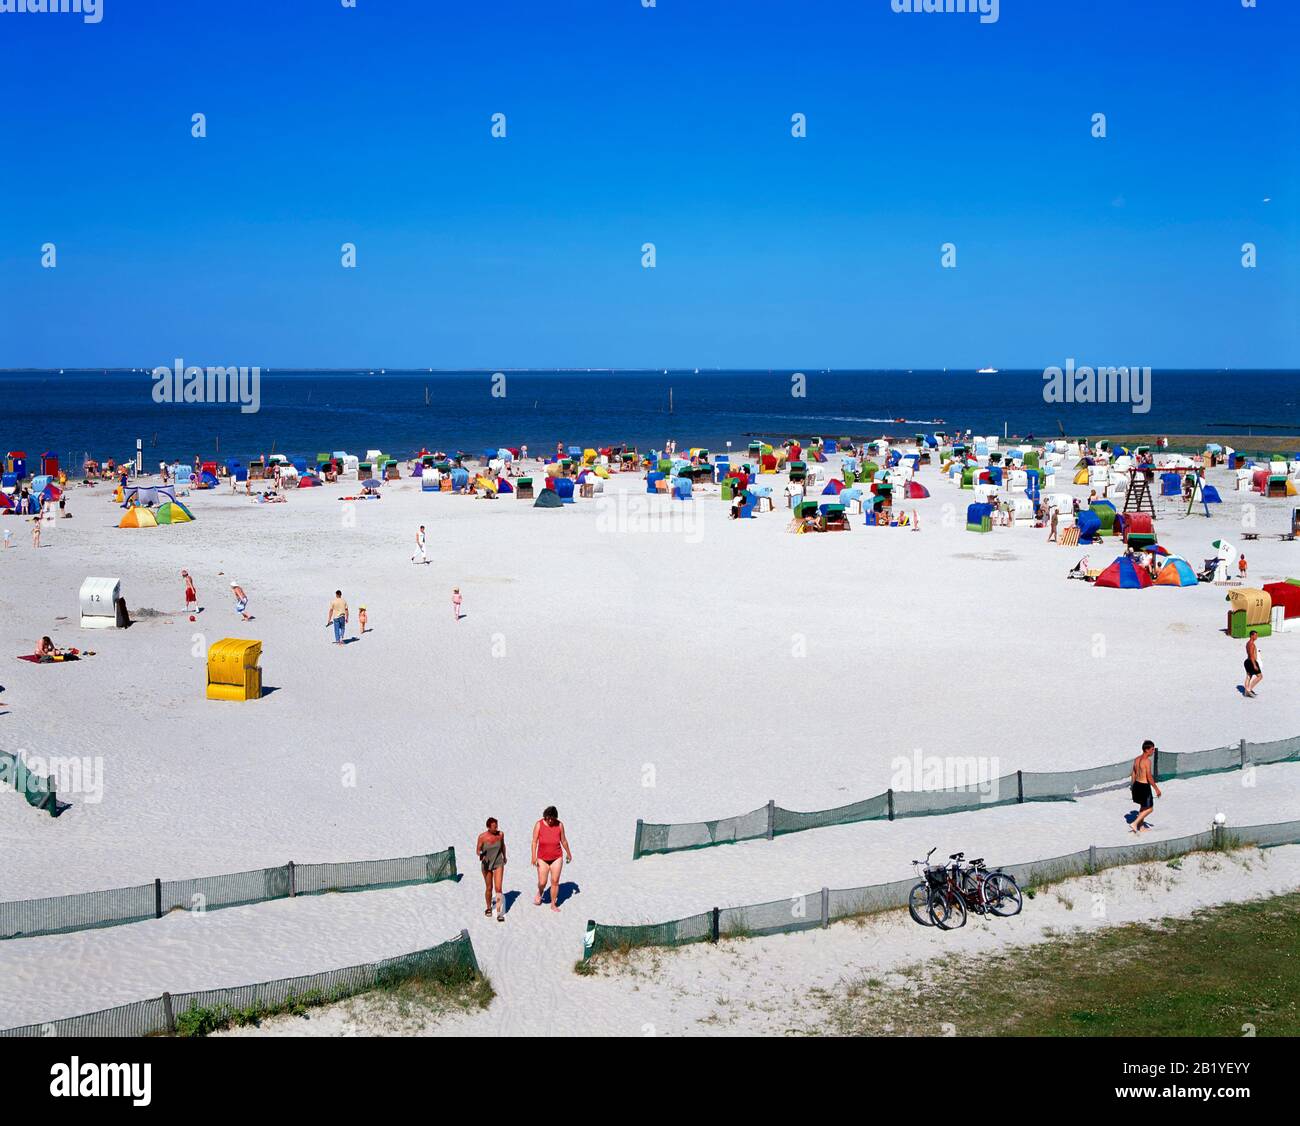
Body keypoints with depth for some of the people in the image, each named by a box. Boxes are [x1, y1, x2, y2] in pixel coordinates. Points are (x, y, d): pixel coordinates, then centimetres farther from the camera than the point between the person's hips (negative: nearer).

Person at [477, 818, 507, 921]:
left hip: (498, 863, 1)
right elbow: (478, 850, -5)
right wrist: (481, 855, -29)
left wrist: (504, 857, 26)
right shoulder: (482, 837, -16)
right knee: (489, 888, 13)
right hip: (486, 864, -1)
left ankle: (499, 914, -9)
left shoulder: (500, 834, -9)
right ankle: (489, 908, 38)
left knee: (498, 888, -10)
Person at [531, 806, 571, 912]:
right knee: (542, 883, -2)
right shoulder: (539, 825, -9)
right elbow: (534, 841, -7)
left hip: (556, 858, 1)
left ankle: (553, 905, 11)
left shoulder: (559, 825, -5)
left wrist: (568, 853, 18)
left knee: (555, 881, -2)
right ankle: (539, 893, 33)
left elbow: (563, 840, 8)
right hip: (542, 858, -1)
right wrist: (534, 856, -16)